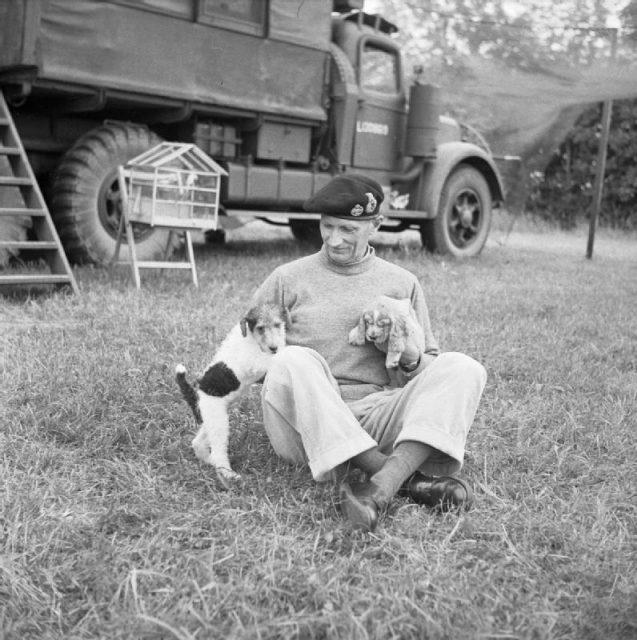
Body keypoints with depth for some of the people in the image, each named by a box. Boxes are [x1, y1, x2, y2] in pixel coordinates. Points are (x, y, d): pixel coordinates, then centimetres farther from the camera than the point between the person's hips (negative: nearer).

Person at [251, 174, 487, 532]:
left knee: (463, 369, -19)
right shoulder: (288, 279, 10)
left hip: (377, 415, 2)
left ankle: (381, 486, -39)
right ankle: (409, 479, -34)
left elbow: (432, 373, 17)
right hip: (307, 426, -1)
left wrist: (408, 355, -6)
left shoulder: (403, 284, 14)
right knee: (293, 361, -33)